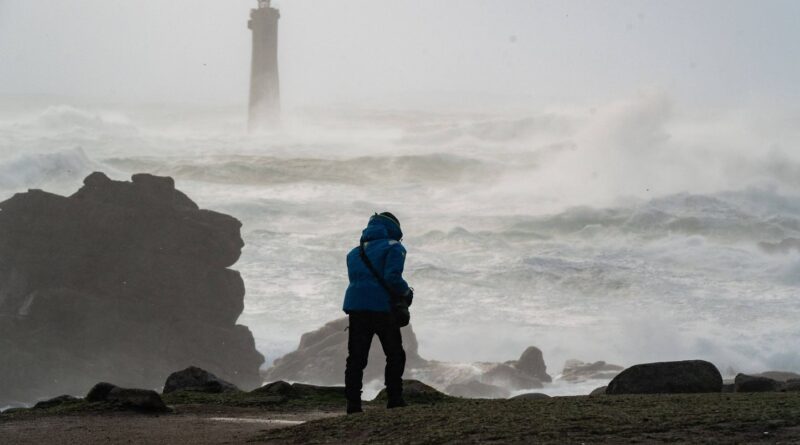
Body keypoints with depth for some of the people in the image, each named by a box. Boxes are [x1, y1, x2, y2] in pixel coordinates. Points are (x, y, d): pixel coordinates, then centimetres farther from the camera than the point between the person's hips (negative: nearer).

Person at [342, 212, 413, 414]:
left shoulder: (355, 253, 23)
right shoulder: (394, 248, 1)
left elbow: (356, 279, 18)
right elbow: (392, 277, -13)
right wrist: (407, 292, 5)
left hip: (355, 306, 5)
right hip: (381, 307, -5)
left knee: (356, 358, 5)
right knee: (395, 355, 7)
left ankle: (353, 403, -2)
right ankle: (394, 399, 2)